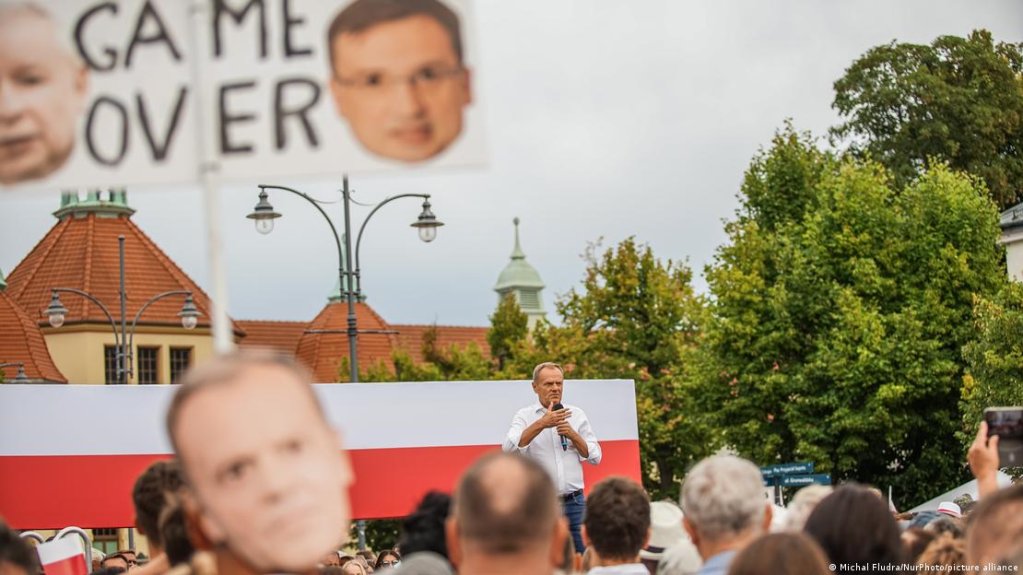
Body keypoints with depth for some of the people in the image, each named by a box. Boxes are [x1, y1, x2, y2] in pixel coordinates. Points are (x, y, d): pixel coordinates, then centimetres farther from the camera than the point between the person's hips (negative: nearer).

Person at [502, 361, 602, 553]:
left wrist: (573, 435, -6)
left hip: (574, 503, 2)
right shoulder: (525, 416, 2)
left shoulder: (577, 415, 10)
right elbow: (509, 448, -15)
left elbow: (595, 456, 10)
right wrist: (542, 424, -22)